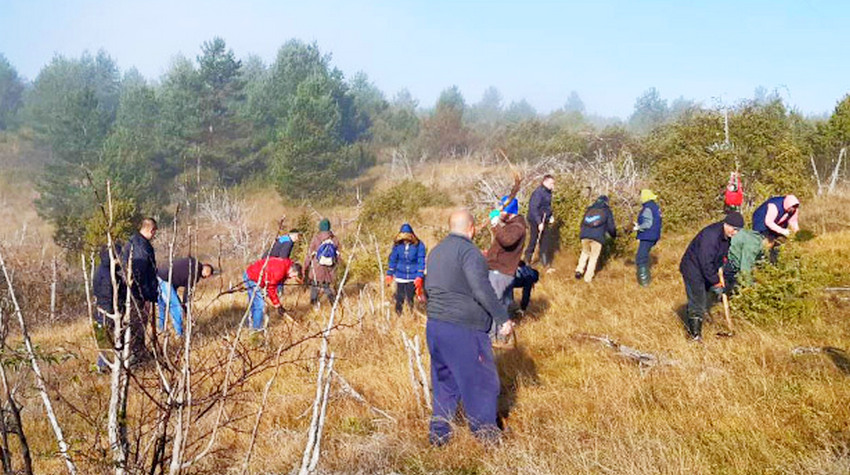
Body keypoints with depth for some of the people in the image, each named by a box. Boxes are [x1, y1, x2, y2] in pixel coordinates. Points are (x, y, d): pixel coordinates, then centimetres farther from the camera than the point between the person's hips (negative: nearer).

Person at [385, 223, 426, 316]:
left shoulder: (419, 245, -9)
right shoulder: (397, 245, -3)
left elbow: (421, 262, -6)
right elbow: (393, 260, 6)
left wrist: (419, 277, -11)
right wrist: (389, 274, 6)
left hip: (413, 278, -1)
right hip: (400, 276, 1)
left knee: (410, 299, 4)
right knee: (399, 299, 2)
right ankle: (398, 316, 19)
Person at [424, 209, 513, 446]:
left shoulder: (436, 251, 14)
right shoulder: (468, 251, -13)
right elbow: (481, 289, -21)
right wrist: (503, 318, -17)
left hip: (434, 326, 9)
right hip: (463, 329, -8)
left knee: (444, 382, 18)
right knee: (482, 382, 5)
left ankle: (438, 433, 22)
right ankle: (486, 433, 14)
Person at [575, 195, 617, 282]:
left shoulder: (589, 209, 22)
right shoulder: (607, 211, 14)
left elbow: (582, 223, 25)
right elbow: (611, 226, 13)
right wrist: (613, 235, 33)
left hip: (585, 235, 3)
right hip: (598, 236, -3)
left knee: (585, 252, 25)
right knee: (594, 257, 9)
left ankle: (579, 270, 12)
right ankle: (588, 277, 6)